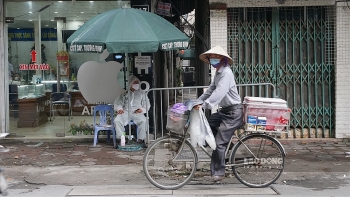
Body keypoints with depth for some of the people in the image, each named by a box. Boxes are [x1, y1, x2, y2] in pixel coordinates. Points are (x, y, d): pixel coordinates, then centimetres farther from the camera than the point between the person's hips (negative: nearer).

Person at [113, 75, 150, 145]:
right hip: (126, 112, 1)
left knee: (143, 120, -36)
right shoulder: (124, 94, 23)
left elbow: (147, 104, 18)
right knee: (117, 120, -31)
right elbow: (117, 103, 18)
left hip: (137, 112, -1)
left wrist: (142, 109, -4)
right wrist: (119, 109, -6)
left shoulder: (142, 93, 22)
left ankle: (140, 139, -28)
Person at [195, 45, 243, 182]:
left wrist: (204, 104, -39)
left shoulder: (226, 73, -17)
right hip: (225, 110, 10)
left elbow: (219, 93, -30)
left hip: (234, 111, -10)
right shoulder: (218, 73, 15)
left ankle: (218, 173, 1)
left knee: (219, 142, -10)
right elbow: (211, 90, 15)